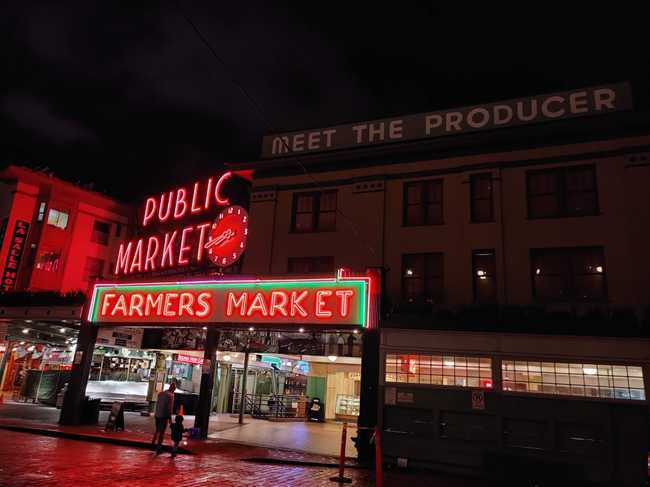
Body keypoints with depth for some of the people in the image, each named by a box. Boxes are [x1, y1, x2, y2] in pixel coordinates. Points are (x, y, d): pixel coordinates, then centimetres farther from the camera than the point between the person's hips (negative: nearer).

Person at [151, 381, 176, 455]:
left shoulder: (161, 393, 7)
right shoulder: (170, 395, -14)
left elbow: (157, 403, 12)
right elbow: (170, 407, -15)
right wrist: (170, 418, -9)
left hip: (157, 415, 6)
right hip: (164, 416, -6)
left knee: (157, 430, 22)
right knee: (162, 432, 2)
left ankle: (153, 443, 28)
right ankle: (158, 448, 5)